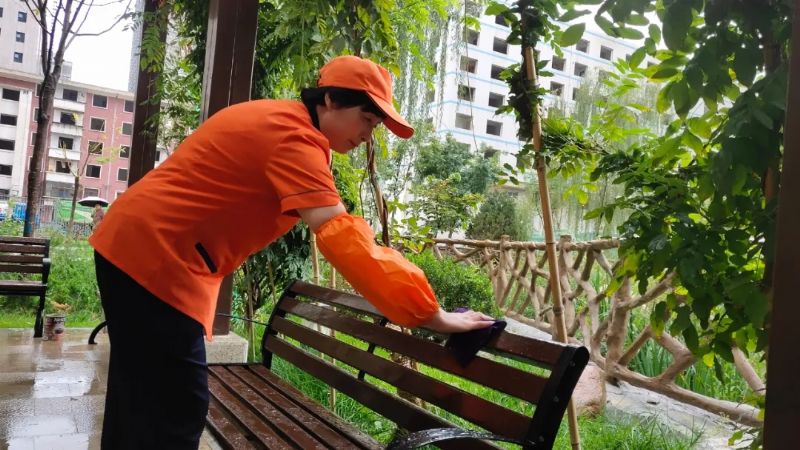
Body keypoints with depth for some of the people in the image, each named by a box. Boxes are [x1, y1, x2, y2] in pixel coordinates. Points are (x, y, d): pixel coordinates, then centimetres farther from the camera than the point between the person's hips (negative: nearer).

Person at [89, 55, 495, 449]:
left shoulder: (275, 118, 14)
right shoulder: (294, 135, -18)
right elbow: (338, 236, -29)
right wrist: (430, 314, -28)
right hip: (155, 256, -10)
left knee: (139, 400, 18)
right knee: (174, 410, -6)